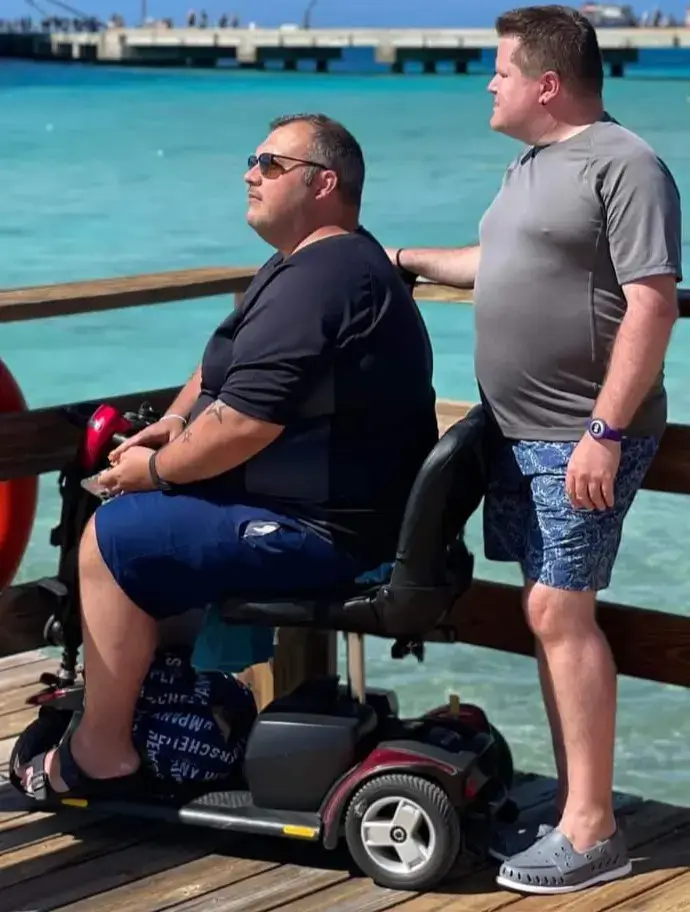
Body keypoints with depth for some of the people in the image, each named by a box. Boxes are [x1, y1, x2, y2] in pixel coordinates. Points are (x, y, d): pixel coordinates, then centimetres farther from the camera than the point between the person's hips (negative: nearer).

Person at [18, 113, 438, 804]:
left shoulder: (312, 282, -22)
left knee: (110, 540, -10)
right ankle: (112, 690, 24)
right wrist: (174, 422, 7)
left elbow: (242, 425, -26)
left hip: (317, 531, -11)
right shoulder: (337, 262, 15)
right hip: (331, 508, 11)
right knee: (135, 513, 21)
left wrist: (154, 470, -11)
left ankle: (100, 753, -2)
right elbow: (223, 367, 25)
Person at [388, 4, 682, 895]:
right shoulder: (529, 166, 16)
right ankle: (571, 806, 18)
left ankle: (591, 830, -5)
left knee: (560, 613, -11)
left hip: (582, 438, -9)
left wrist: (605, 432, -24)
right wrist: (412, 261, 39)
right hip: (519, 434, 9)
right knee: (550, 615, 10)